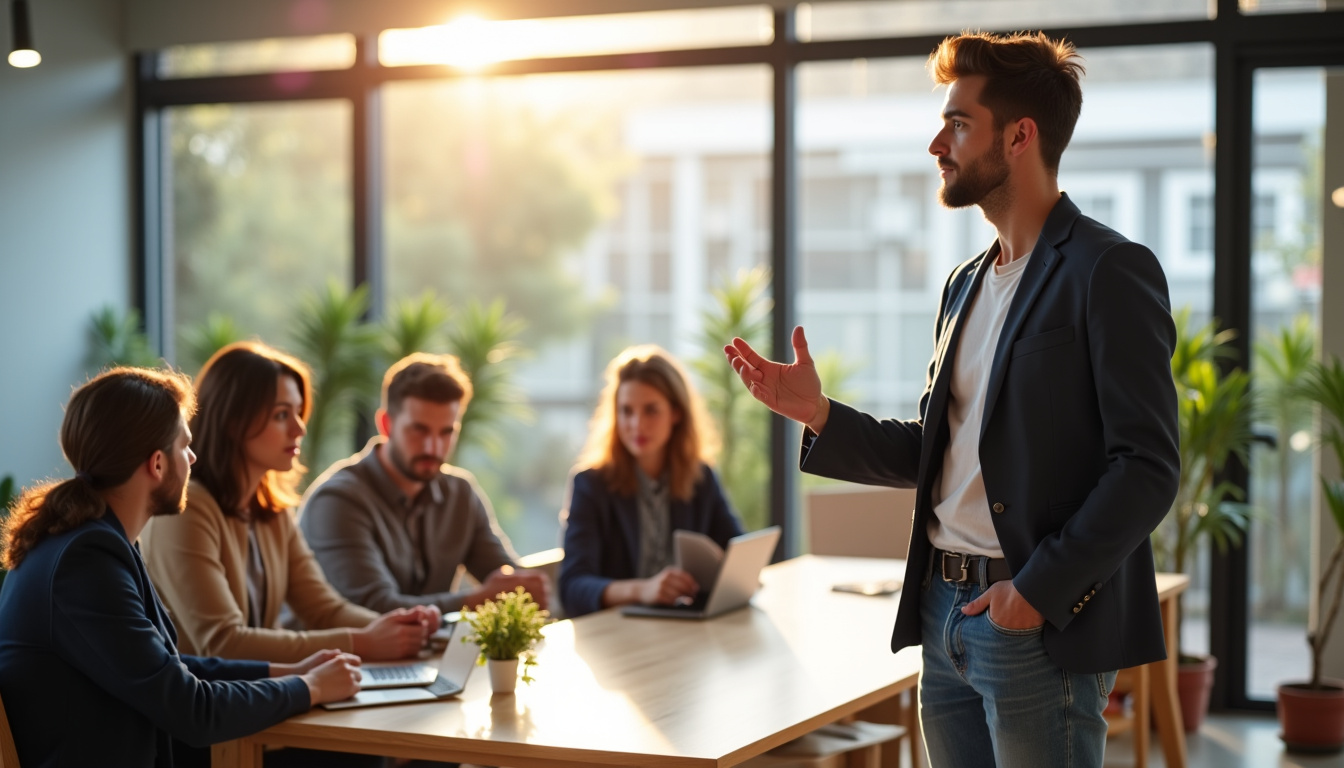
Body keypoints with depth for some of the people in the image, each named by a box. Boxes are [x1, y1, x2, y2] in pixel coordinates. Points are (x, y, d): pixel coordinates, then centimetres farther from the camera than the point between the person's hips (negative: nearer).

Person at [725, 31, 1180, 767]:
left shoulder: (1108, 271, -10)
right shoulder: (966, 284, 16)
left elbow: (1147, 467, -15)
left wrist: (1039, 588, -19)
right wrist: (819, 415, 6)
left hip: (1042, 625, -8)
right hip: (944, 612, 8)